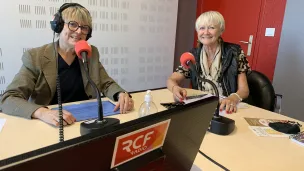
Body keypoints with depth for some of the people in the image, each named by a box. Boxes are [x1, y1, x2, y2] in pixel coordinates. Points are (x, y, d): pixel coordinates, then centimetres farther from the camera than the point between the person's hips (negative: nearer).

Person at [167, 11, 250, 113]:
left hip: (226, 109, -1)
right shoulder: (193, 55, 3)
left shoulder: (234, 53, -4)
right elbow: (171, 80, 1)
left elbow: (244, 90, -6)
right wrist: (175, 88, -23)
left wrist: (233, 98, -29)